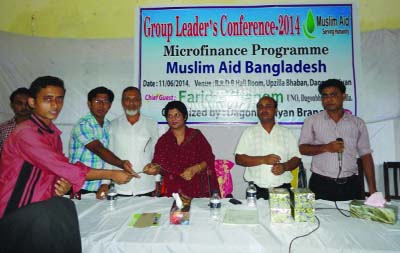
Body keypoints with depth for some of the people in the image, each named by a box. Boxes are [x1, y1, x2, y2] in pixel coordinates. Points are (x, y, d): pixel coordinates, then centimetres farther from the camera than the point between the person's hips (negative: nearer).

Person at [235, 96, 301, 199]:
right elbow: (239, 159, -3)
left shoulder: (287, 133, 10)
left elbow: (296, 158, 9)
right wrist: (263, 160, -15)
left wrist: (285, 166, -12)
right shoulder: (249, 132, 4)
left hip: (282, 189, 2)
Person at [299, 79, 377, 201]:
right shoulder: (312, 121, 2)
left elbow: (366, 155, 8)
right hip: (321, 185, -2)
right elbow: (303, 148, 0)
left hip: (351, 185, 2)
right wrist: (326, 148, -16)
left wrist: (372, 189, 3)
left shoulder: (358, 123, 7)